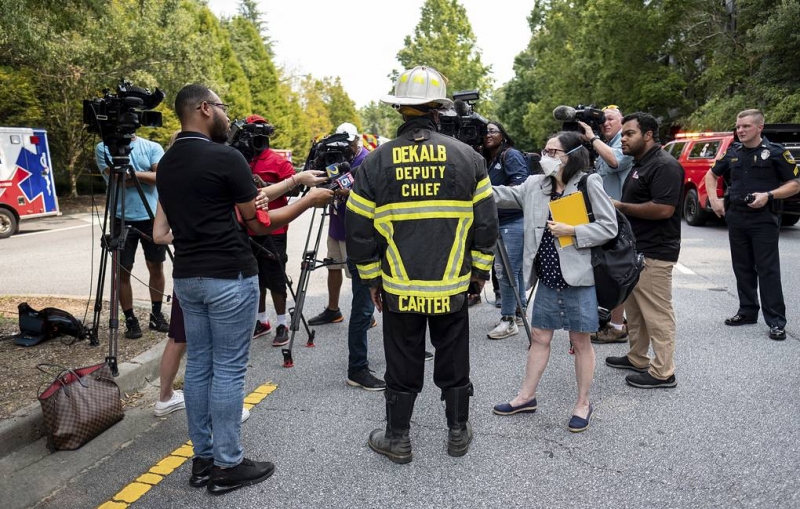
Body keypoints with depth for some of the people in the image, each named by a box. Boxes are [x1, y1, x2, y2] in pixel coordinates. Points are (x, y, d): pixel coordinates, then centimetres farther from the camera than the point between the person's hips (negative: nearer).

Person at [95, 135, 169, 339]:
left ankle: (157, 315, 22)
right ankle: (130, 320, 13)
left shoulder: (152, 147, 6)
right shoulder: (103, 148, 3)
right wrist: (147, 175, -7)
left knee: (156, 267, 8)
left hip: (153, 217, 2)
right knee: (123, 271, 2)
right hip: (122, 219, -1)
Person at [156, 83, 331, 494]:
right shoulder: (226, 158, -13)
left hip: (186, 276, 8)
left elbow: (175, 224, 16)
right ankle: (227, 465, 11)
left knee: (198, 365, 12)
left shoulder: (166, 164, 11)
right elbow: (258, 224, -8)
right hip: (229, 278, -8)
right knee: (228, 370, 1)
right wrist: (309, 200, 0)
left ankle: (203, 459, 22)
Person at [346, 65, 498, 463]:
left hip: (398, 289, 0)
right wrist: (480, 269, 12)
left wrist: (371, 278, 10)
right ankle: (458, 433, 31)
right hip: (452, 287, 1)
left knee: (402, 368, 13)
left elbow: (359, 229, -1)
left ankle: (397, 439, 27)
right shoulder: (467, 157, -3)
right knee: (454, 365, 16)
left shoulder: (376, 162, -4)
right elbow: (486, 222, 1)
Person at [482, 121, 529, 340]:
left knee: (507, 270, -9)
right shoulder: (488, 160, 16)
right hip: (498, 221, 9)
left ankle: (509, 320, -2)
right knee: (514, 269, 14)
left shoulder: (512, 155, -8)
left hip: (514, 221, -9)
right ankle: (518, 312, 23)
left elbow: (520, 186, -19)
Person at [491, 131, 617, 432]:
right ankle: (526, 397, 27)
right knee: (539, 336, 14)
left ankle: (583, 404, 23)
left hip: (578, 277, -5)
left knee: (580, 341, 7)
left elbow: (609, 227, -10)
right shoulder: (536, 185, 6)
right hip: (547, 277, 5)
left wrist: (572, 231, -18)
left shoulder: (589, 184, -9)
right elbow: (503, 195, 2)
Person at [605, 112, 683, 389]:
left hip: (654, 254, -10)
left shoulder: (665, 166, -16)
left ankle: (663, 372, 6)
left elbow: (664, 209, -25)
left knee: (657, 313, -3)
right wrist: (617, 206, 8)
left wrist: (621, 206, -17)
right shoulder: (639, 164, 16)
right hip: (634, 249, 11)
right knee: (634, 309, 18)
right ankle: (637, 358, 30)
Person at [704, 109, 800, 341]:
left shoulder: (776, 152, -5)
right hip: (736, 217, 5)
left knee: (768, 270, -4)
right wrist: (713, 199, 7)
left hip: (764, 219, -5)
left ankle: (776, 321, 0)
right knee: (742, 268, 13)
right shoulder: (733, 152, 8)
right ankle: (747, 311, 25)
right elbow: (711, 175, 22)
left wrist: (769, 195, -19)